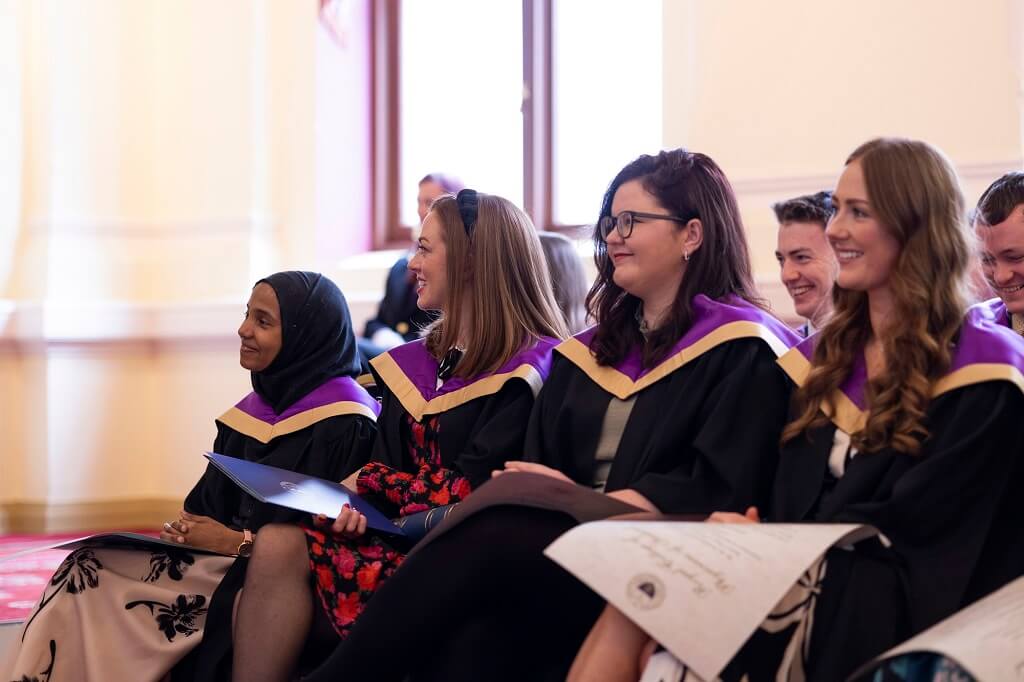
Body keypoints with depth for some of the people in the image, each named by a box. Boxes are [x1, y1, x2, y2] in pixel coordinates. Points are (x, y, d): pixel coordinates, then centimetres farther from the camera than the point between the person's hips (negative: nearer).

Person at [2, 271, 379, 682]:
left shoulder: (343, 422, -12)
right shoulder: (260, 406, 14)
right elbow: (217, 503, 15)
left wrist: (235, 541, -16)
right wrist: (192, 530, -7)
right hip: (231, 552, 8)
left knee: (92, 579, -17)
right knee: (85, 568, -11)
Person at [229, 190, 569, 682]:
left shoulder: (526, 372, -6)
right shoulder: (418, 361, 18)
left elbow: (470, 495, -12)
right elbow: (383, 463, 14)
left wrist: (369, 480, -2)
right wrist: (358, 505, -9)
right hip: (401, 536, 7)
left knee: (285, 550, -24)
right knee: (279, 542, -22)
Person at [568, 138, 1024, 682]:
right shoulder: (824, 356, 19)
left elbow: (913, 527, -11)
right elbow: (787, 497, 13)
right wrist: (753, 534, -10)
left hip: (897, 612, -6)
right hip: (802, 574, 6)